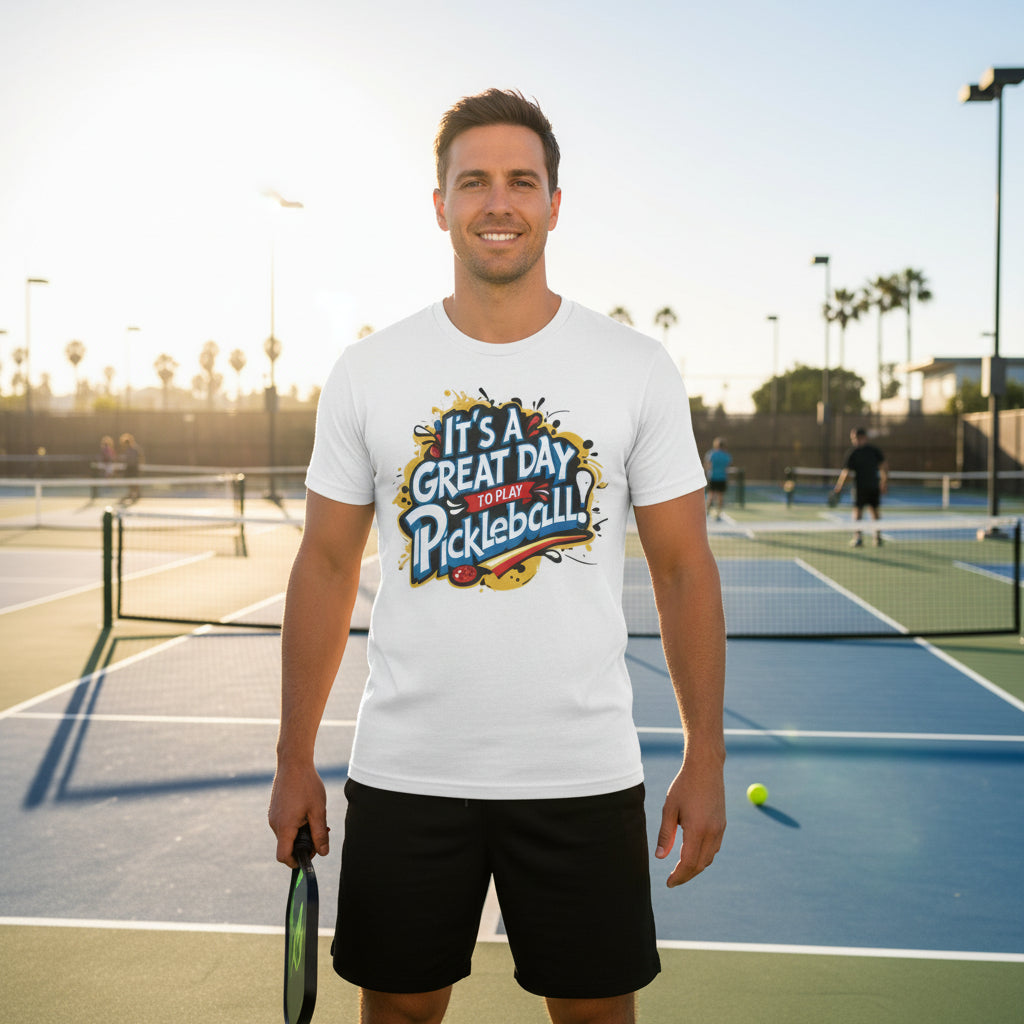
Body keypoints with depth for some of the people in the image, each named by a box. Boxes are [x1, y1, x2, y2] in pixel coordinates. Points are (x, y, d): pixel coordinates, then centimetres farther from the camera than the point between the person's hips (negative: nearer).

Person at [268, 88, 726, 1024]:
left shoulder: (640, 369, -1)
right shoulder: (368, 371, 2)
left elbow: (684, 570, 1)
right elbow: (327, 566, 6)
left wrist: (706, 758, -3)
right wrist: (294, 759, 4)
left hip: (585, 775, 0)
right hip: (404, 772, 1)